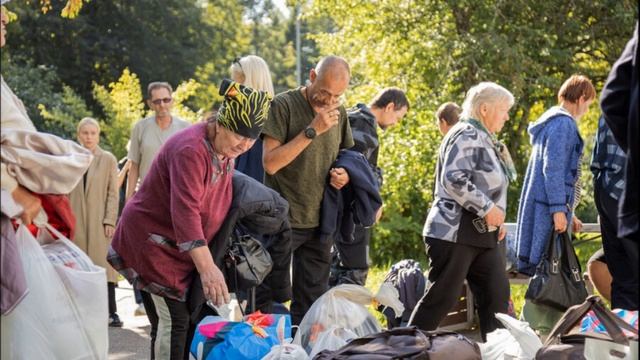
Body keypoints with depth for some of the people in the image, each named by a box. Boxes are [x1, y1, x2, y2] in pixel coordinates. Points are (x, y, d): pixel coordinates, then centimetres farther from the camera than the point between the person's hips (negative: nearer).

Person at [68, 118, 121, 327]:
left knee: (104, 264, -6)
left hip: (99, 221, -2)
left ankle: (111, 312, -7)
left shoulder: (108, 160, 4)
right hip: (76, 221, 2)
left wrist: (110, 221, -8)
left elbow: (113, 194, 0)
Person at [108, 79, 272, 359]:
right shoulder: (191, 150, -27)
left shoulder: (225, 149, 2)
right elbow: (185, 211, -37)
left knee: (191, 318, 9)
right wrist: (207, 267, -44)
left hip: (182, 248, 9)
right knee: (173, 321, -11)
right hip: (152, 242, -9)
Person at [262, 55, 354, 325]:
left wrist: (344, 174, 0)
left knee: (311, 305, 10)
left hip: (319, 222, 6)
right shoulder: (284, 105, -9)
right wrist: (312, 130, -21)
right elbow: (270, 163, -17)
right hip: (283, 221, -5)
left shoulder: (339, 112, 9)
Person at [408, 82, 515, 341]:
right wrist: (487, 208, -20)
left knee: (497, 295, 6)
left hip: (482, 233, 10)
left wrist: (497, 219, 16)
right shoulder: (467, 135, -12)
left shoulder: (485, 139, 19)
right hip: (454, 232, -10)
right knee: (441, 298, -5)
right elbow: (454, 179, -24)